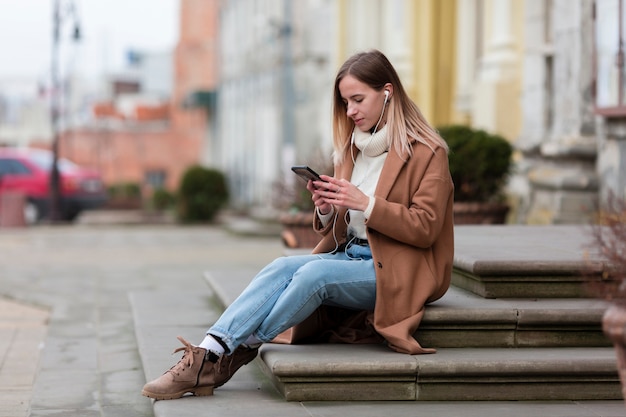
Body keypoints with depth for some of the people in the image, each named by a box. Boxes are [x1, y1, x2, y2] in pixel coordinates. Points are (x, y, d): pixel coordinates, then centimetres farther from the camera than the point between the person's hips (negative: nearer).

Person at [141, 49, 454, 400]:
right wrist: (326, 210, -5)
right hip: (351, 255, 6)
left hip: (397, 270, -6)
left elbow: (425, 228, -14)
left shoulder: (427, 153, -6)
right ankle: (209, 354, -35)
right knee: (283, 267, -23)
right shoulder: (353, 148, 15)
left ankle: (237, 354, -22)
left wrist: (365, 203, -22)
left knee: (314, 273, -31)